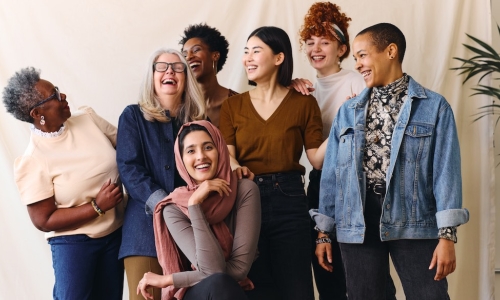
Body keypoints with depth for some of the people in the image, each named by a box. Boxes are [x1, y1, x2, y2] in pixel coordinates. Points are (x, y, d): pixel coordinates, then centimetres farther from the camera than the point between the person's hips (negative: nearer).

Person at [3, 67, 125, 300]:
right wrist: (97, 206, -20)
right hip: (74, 243, -5)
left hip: (116, 233, 5)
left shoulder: (87, 117, -4)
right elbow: (44, 221, -15)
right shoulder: (31, 161, -18)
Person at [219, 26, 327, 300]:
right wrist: (235, 167, -25)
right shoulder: (232, 106, 8)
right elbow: (226, 155, -3)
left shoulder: (303, 103, 1)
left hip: (289, 199, -2)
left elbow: (317, 159, -3)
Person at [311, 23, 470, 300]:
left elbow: (445, 170, -5)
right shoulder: (348, 111, 11)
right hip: (357, 225, 4)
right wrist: (324, 232, 8)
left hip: (414, 222, -3)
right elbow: (332, 172, 11)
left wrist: (447, 235, -12)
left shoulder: (434, 107, 0)